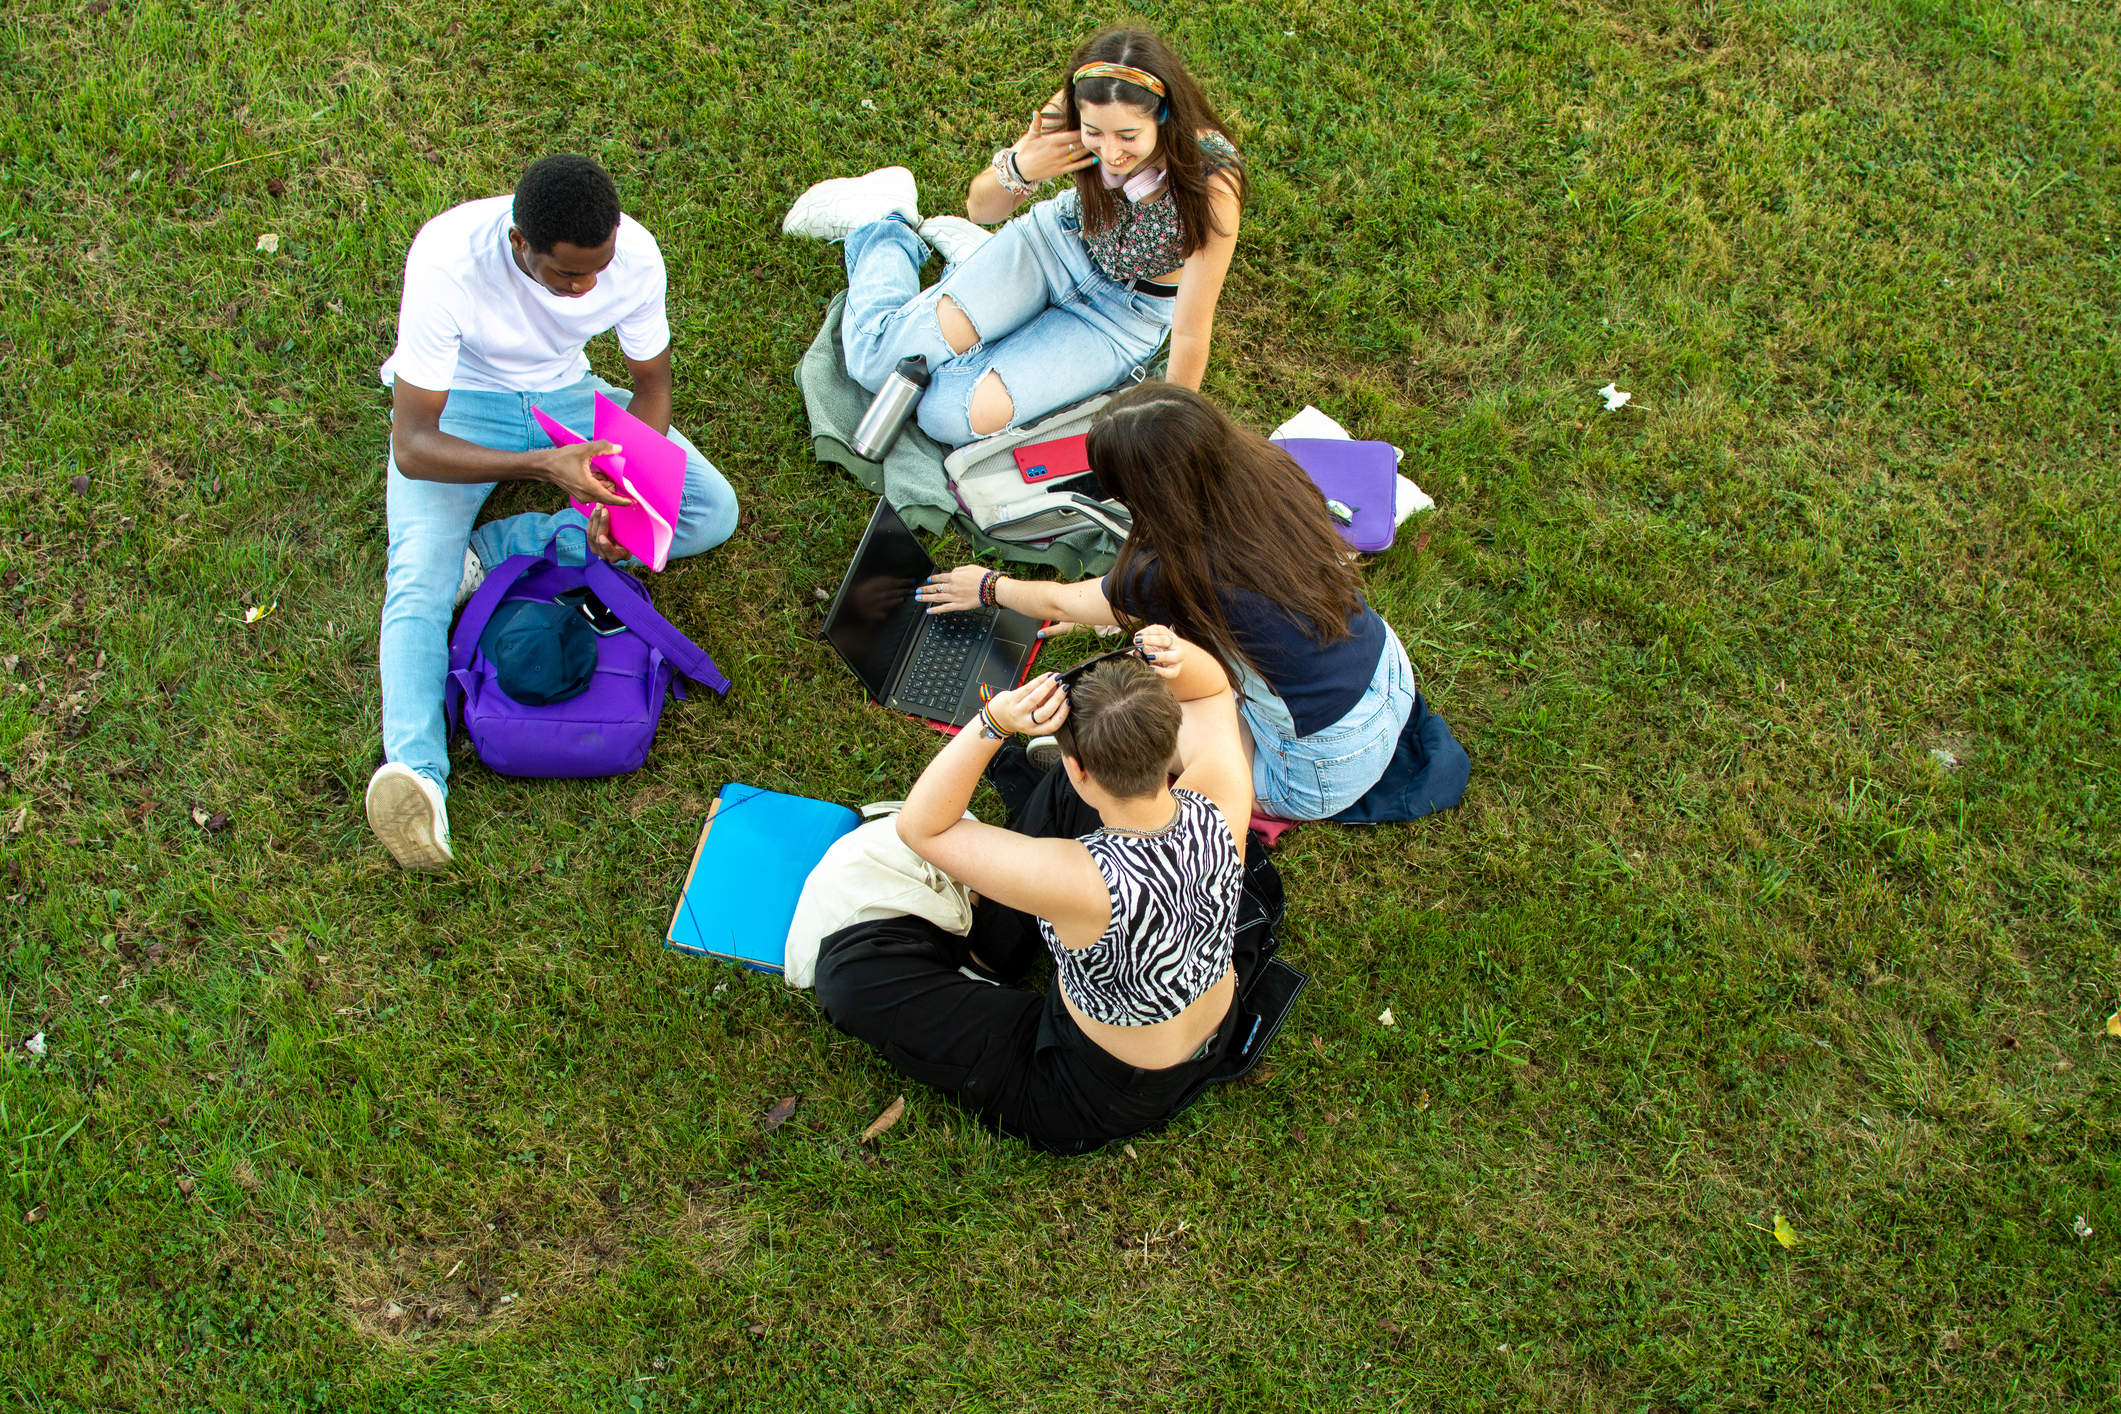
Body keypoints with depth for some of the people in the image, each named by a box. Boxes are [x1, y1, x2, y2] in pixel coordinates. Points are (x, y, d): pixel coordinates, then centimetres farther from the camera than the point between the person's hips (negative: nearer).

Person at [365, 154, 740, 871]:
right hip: (458, 401, -3)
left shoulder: (635, 254, -25)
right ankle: (415, 767, -44)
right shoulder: (448, 260, -36)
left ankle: (493, 550, -17)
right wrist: (542, 465, -48)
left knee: (713, 512, -15)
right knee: (420, 575, -28)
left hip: (565, 392, 4)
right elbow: (412, 447, -34)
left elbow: (651, 383, -6)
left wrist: (620, 489, -25)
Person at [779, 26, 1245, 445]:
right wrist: (1019, 169, -33)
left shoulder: (1210, 185, -35)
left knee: (951, 418, -17)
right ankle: (883, 220, 19)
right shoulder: (1070, 115, -25)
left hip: (1127, 312, -2)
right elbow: (980, 208, -10)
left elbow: (1191, 330, -26)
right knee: (876, 360, -12)